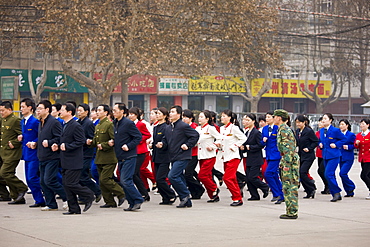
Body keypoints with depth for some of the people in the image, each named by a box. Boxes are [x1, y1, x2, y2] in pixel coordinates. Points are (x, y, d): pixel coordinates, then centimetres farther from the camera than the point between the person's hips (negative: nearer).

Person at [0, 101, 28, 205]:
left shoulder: (15, 120, -13)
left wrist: (14, 144, -18)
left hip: (12, 153, -9)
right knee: (9, 175, 9)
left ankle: (22, 188, 0)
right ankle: (17, 197, 15)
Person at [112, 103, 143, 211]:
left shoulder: (128, 123, -12)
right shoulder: (115, 123, 12)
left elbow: (138, 137, -11)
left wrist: (128, 146, -19)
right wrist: (112, 142, 6)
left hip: (129, 157, -9)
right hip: (120, 157, 9)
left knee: (125, 180, -13)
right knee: (125, 181, 9)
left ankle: (138, 200, -2)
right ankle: (132, 203, 15)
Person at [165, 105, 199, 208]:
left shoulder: (184, 126, -11)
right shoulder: (168, 128, 14)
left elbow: (195, 135, -11)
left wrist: (188, 145, -13)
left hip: (182, 157, -9)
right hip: (173, 157, 9)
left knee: (172, 176, -18)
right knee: (179, 178, 8)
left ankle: (185, 195, -3)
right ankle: (186, 202, 15)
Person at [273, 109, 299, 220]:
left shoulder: (284, 129, -14)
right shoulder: (283, 129, 17)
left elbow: (289, 148, -20)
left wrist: (287, 164, -22)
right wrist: (283, 163, 25)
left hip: (290, 160, -10)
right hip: (291, 160, 10)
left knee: (289, 187, -7)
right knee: (291, 187, 11)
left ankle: (292, 212, -6)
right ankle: (292, 211, 14)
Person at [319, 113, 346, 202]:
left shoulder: (335, 130, -10)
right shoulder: (321, 131, 10)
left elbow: (344, 139, -4)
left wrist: (336, 145, -13)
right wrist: (320, 144, 5)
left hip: (334, 156, -7)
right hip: (325, 156, 7)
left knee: (328, 174, -17)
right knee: (331, 176, 9)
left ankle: (336, 192, -4)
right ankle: (336, 195, 17)